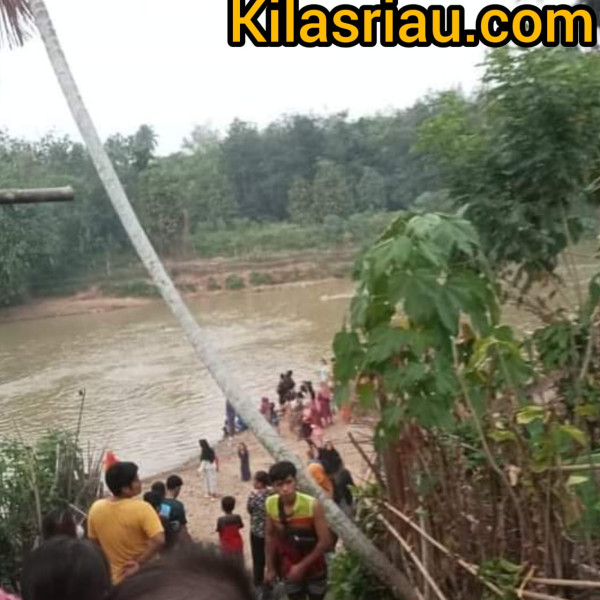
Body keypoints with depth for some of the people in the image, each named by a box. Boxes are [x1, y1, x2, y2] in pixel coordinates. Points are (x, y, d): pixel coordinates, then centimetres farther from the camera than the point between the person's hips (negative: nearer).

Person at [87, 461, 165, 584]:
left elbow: (93, 542, 7)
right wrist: (140, 563, -20)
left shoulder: (96, 508, -6)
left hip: (115, 579, 5)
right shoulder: (141, 508, -23)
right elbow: (159, 541, -33)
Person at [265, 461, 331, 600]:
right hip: (289, 569, 3)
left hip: (314, 568, -3)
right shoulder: (270, 504, -15)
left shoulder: (312, 505, -28)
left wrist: (302, 565, -18)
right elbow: (270, 535, 1)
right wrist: (270, 567, 5)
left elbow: (325, 541, -22)